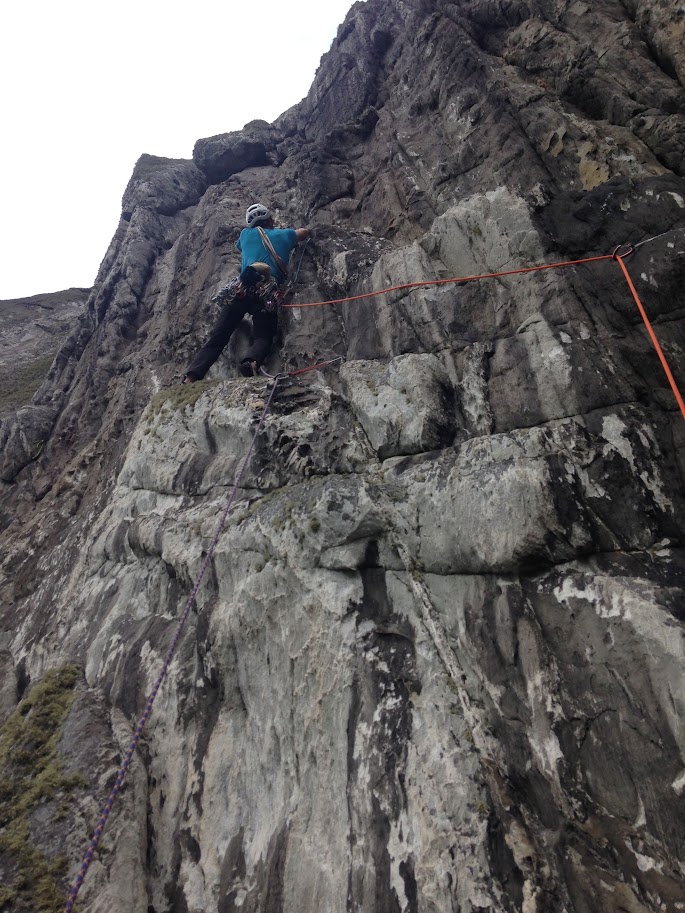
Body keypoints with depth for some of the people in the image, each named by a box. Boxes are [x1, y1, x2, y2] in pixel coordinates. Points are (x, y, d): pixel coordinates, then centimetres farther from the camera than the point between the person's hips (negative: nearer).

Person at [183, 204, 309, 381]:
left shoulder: (246, 233, 26)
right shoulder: (283, 234, 24)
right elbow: (305, 232, 46)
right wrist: (290, 231, 65)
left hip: (241, 288, 2)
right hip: (267, 293, -1)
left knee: (217, 337, -1)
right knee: (262, 337, 1)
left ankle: (190, 377, -16)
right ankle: (251, 362, -34)